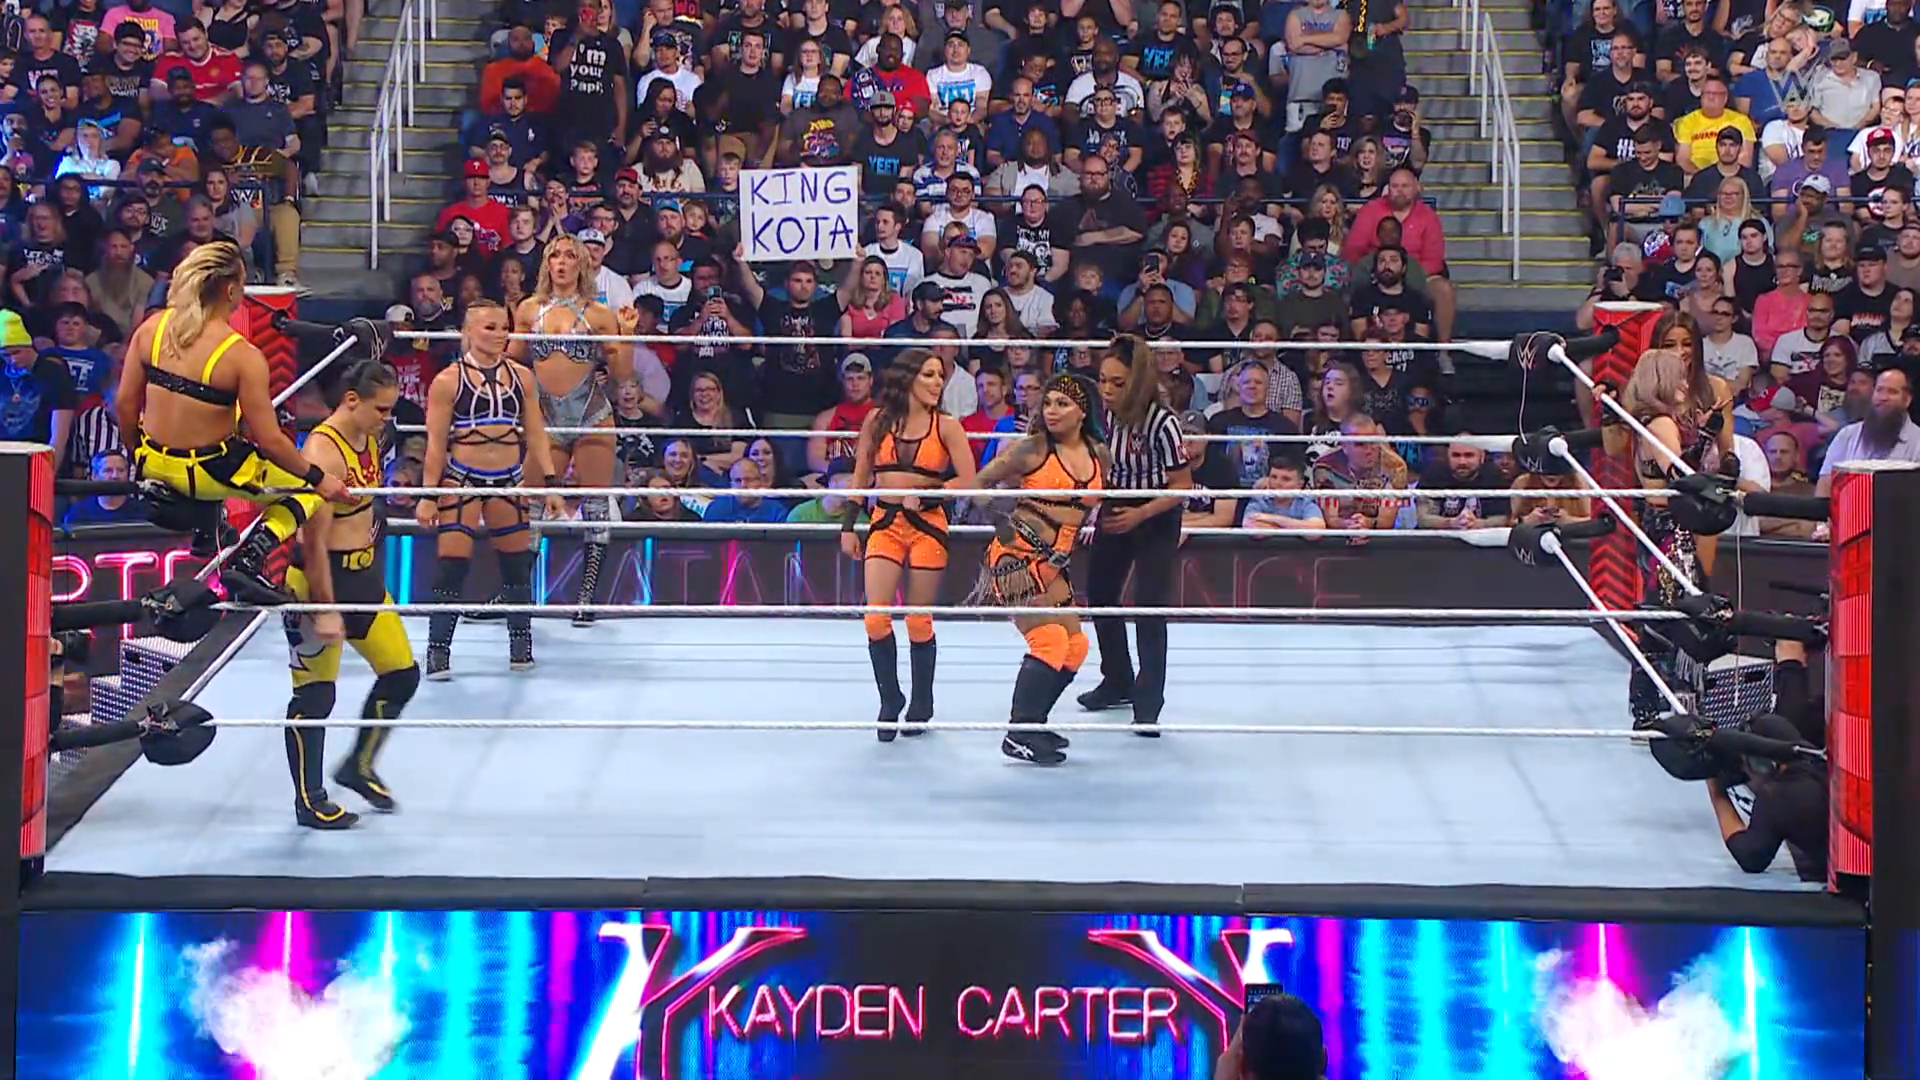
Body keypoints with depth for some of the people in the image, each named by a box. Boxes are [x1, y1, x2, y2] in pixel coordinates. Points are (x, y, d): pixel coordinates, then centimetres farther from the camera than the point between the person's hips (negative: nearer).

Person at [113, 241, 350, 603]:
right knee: (309, 487, 16)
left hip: (155, 466, 6)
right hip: (211, 474, -6)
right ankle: (248, 560, -5)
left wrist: (141, 459, 18)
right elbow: (270, 441, -16)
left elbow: (125, 404, 1)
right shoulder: (243, 356, -20)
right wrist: (320, 479, -2)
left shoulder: (152, 328, -7)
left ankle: (161, 489, 24)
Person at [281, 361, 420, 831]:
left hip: (364, 577, 9)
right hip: (320, 580, -9)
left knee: (402, 673, 11)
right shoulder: (322, 452, -22)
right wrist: (324, 610, -24)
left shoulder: (368, 441, 6)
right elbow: (313, 540, -23)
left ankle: (359, 766, 28)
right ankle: (309, 801, 12)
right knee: (315, 694, 1)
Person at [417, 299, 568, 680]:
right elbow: (436, 444, -4)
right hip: (462, 480, -3)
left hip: (510, 482, 4)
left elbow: (536, 435, 9)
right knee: (452, 565, -6)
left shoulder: (521, 377, 6)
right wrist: (427, 496, -7)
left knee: (517, 563, 10)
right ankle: (438, 650, 0)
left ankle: (521, 645, 23)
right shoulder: (448, 381, -4)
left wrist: (550, 485, 3)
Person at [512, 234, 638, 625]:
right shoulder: (529, 310, 8)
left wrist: (627, 333, -9)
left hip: (592, 417, -1)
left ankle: (587, 595, 4)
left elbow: (622, 374, 2)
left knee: (595, 505, -1)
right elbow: (511, 362, 17)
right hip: (547, 419, 1)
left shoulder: (599, 315, 2)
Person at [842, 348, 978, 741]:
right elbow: (861, 478, 10)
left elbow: (968, 482, -6)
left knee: (919, 621, 2)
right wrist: (848, 527, 8)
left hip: (927, 526, -1)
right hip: (885, 524, 2)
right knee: (876, 618, -8)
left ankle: (921, 705, 19)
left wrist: (925, 493, -15)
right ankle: (890, 701, 10)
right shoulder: (878, 420, 3)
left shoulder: (946, 426, -1)